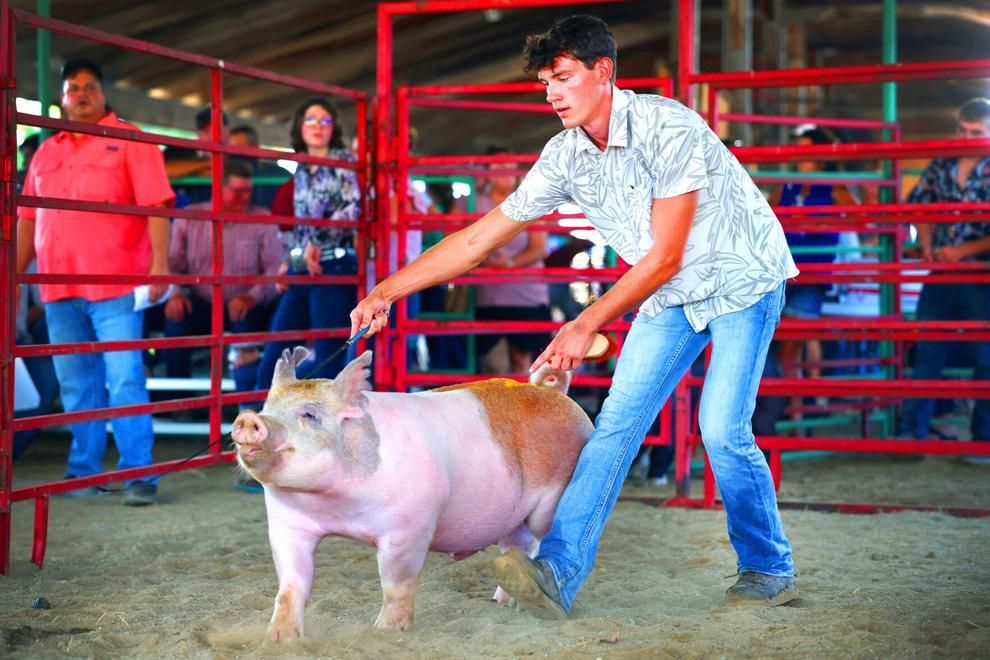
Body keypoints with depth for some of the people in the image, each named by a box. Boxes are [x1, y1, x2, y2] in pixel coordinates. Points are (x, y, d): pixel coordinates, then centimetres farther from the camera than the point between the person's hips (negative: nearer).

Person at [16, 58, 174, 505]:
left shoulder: (128, 140, 3)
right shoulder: (46, 152, 18)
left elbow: (155, 204, -6)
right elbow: (28, 218, 19)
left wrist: (160, 262, -16)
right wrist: (14, 274, 14)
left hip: (114, 284, -5)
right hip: (59, 287, 5)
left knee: (124, 381, -8)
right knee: (76, 387, 9)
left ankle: (139, 476, -5)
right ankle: (83, 471, 17)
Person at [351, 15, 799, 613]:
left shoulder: (668, 129, -27)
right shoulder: (566, 157, -8)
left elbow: (664, 258, -25)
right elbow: (478, 239, -5)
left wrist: (585, 327, -23)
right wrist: (388, 289, -10)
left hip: (741, 279, -5)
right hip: (672, 296, 6)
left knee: (723, 430, -14)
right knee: (617, 420, -8)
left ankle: (770, 571, 7)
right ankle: (557, 572, -16)